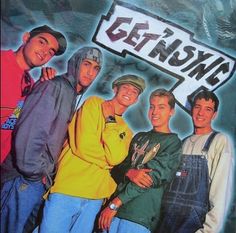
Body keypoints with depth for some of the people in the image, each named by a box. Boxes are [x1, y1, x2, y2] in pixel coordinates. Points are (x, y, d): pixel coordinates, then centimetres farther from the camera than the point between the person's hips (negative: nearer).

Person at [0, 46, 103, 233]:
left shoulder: (76, 98, 15)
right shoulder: (54, 87, -11)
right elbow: (29, 132, -19)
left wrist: (45, 173, 10)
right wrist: (34, 172, -13)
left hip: (42, 179, 8)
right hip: (24, 178, -8)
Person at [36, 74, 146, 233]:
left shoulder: (126, 131, 14)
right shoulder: (95, 103, 1)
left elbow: (115, 158, -8)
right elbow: (84, 145, -13)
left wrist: (110, 119, -5)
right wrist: (107, 161, 2)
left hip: (95, 198, 5)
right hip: (66, 190, -5)